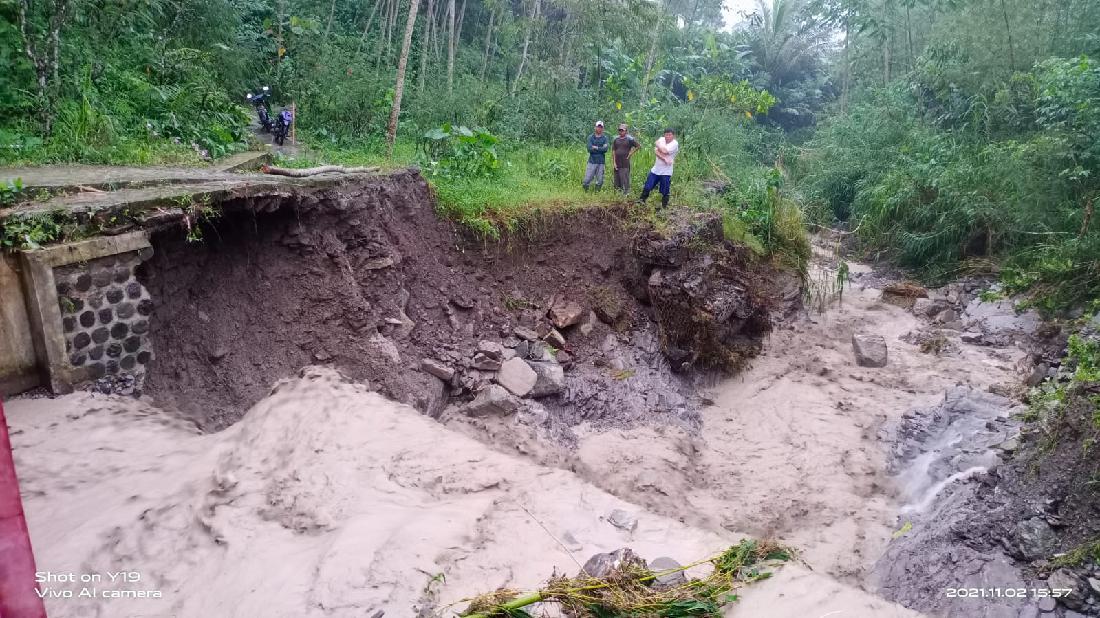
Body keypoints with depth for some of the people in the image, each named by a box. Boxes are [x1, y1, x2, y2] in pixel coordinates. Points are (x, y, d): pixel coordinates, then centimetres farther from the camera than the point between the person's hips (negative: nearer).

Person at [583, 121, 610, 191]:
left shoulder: (605, 138, 7)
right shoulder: (590, 137, 5)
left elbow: (605, 149, -8)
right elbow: (589, 149, -9)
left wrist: (596, 148, -7)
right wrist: (601, 149, -8)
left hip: (601, 162, 1)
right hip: (592, 161, -1)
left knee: (600, 181, 4)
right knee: (587, 180, -5)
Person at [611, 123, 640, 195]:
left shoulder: (629, 139, -3)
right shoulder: (616, 139, 9)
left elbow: (639, 146, 0)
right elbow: (613, 152, 7)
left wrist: (631, 153, -3)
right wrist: (614, 163, -1)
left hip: (625, 164, -5)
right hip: (617, 164, 5)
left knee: (625, 181, -7)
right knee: (617, 184, 9)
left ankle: (626, 193, 1)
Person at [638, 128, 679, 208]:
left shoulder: (675, 143, -11)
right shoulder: (661, 139, 4)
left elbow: (664, 151, -25)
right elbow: (656, 151, -9)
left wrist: (658, 145, -8)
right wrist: (664, 159, -22)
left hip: (666, 172, -5)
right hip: (655, 169, 5)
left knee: (665, 192, 4)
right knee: (647, 187, 9)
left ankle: (664, 206, 17)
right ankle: (642, 200, 24)